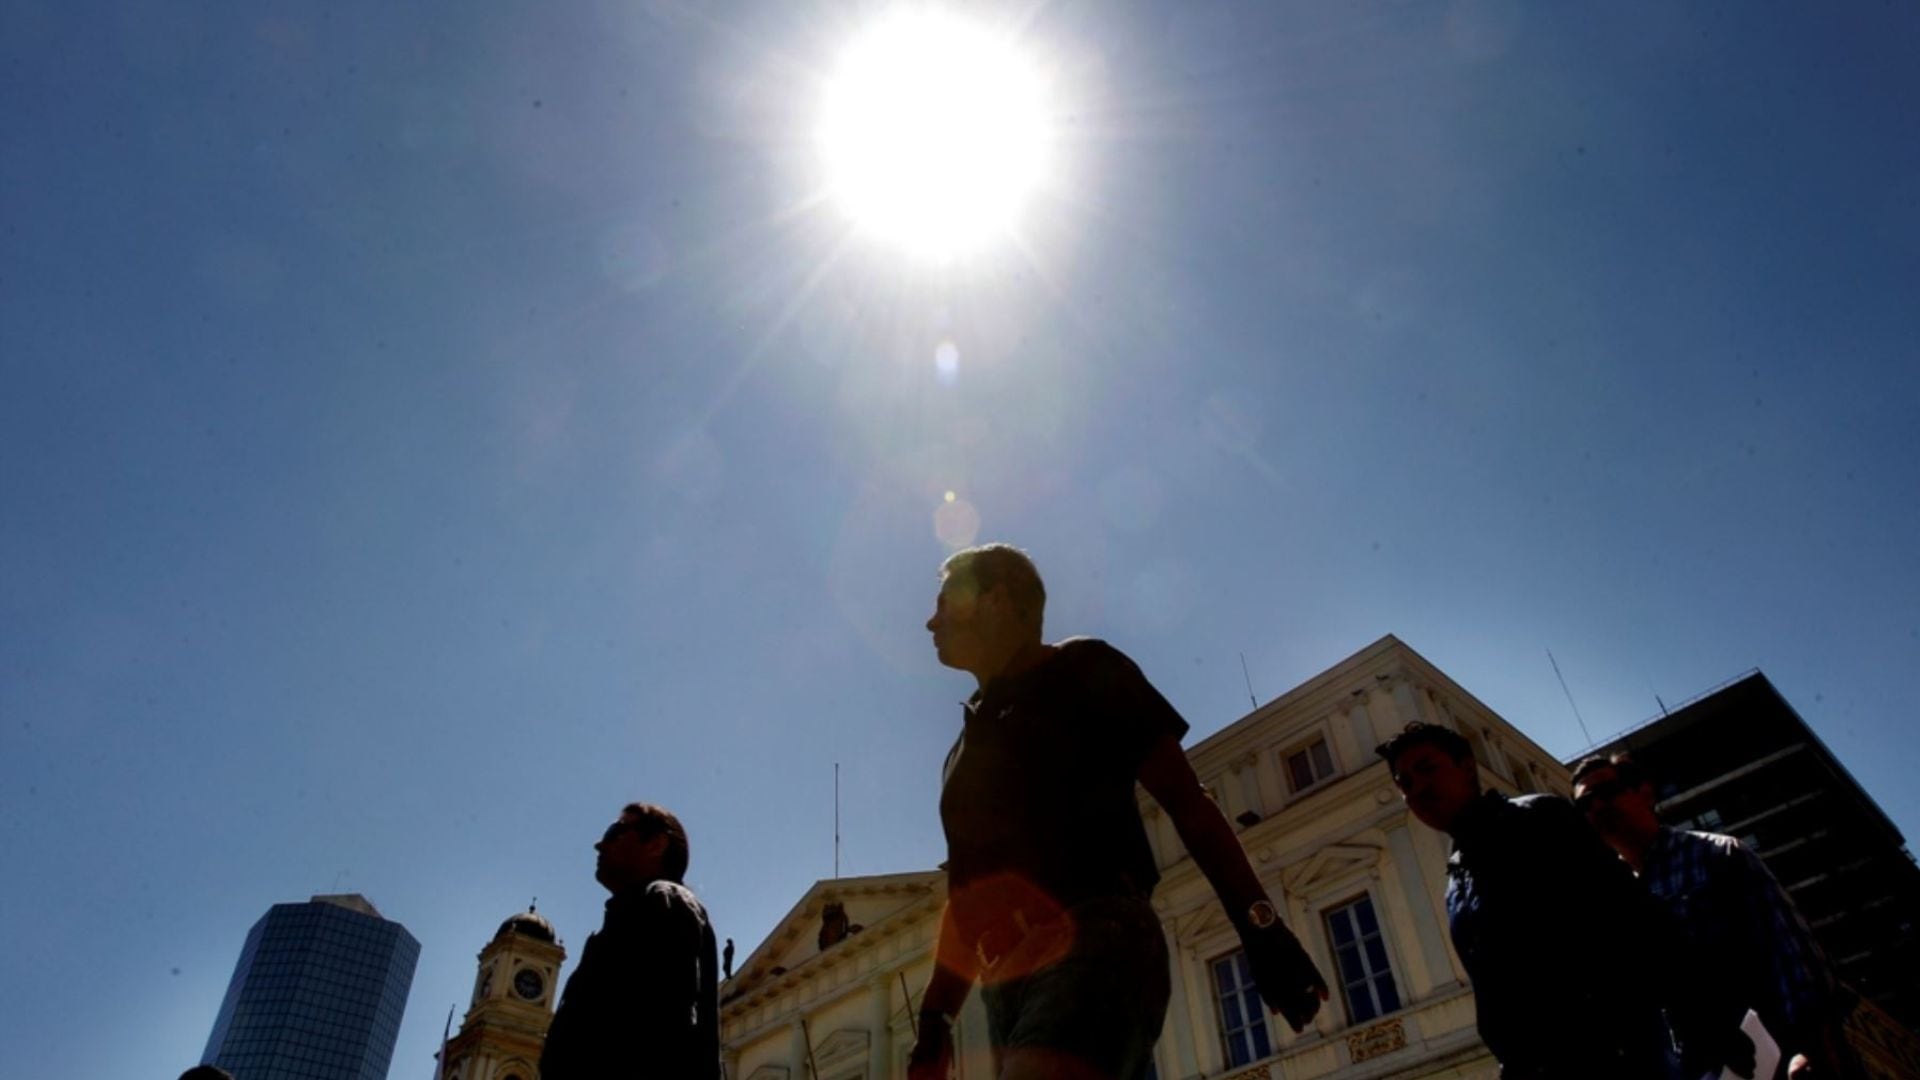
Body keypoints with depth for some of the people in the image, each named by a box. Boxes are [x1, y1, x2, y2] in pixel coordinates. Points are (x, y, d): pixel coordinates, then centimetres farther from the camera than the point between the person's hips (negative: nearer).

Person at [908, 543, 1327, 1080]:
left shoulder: (1080, 671, 6)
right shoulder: (968, 743, 25)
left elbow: (1186, 801, -1)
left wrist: (1260, 927, -9)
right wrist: (934, 1020, 19)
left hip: (1095, 948, -8)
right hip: (1007, 983, 8)